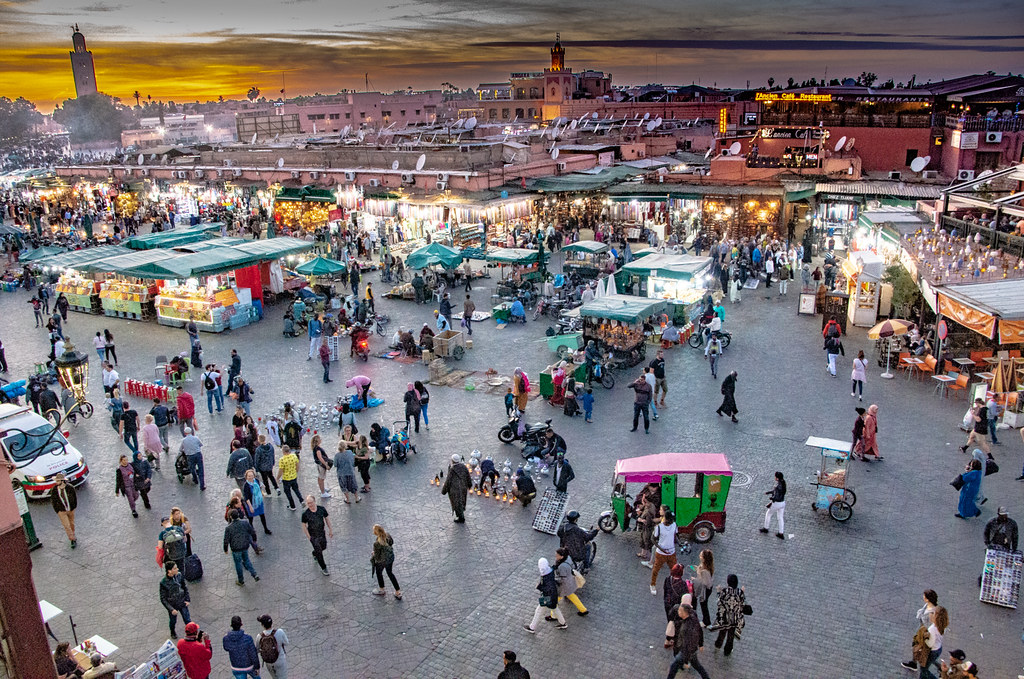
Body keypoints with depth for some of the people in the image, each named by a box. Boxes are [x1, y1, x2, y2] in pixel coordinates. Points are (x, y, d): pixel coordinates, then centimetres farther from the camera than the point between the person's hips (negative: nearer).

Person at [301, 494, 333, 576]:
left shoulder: (321, 509, -14)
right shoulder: (305, 514, -22)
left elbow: (327, 519, 0)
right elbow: (304, 526, -11)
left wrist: (330, 530, 4)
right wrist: (309, 537, -10)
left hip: (322, 533, 4)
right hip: (313, 536, -4)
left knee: (323, 547, 23)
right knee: (319, 551, 3)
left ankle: (315, 554, 56)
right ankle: (323, 568, 21)